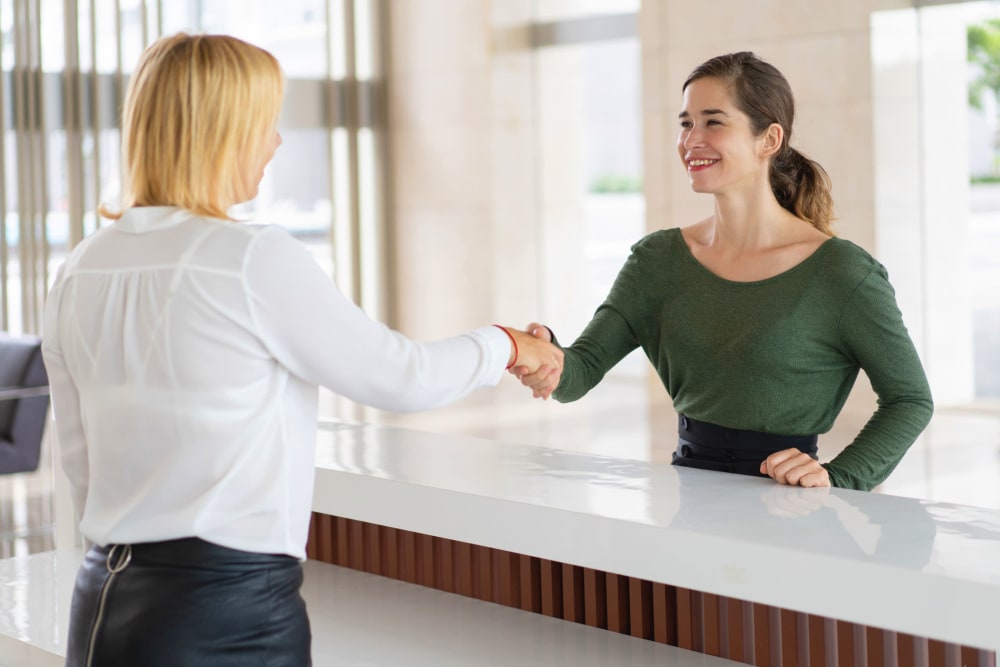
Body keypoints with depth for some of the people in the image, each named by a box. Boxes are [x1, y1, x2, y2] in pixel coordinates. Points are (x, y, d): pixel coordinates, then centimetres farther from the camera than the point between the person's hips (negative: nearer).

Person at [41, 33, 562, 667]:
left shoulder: (79, 274, 5)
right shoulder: (256, 259, -15)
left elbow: (81, 461, 13)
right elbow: (399, 376, -6)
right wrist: (505, 346, 11)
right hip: (226, 612, -7)